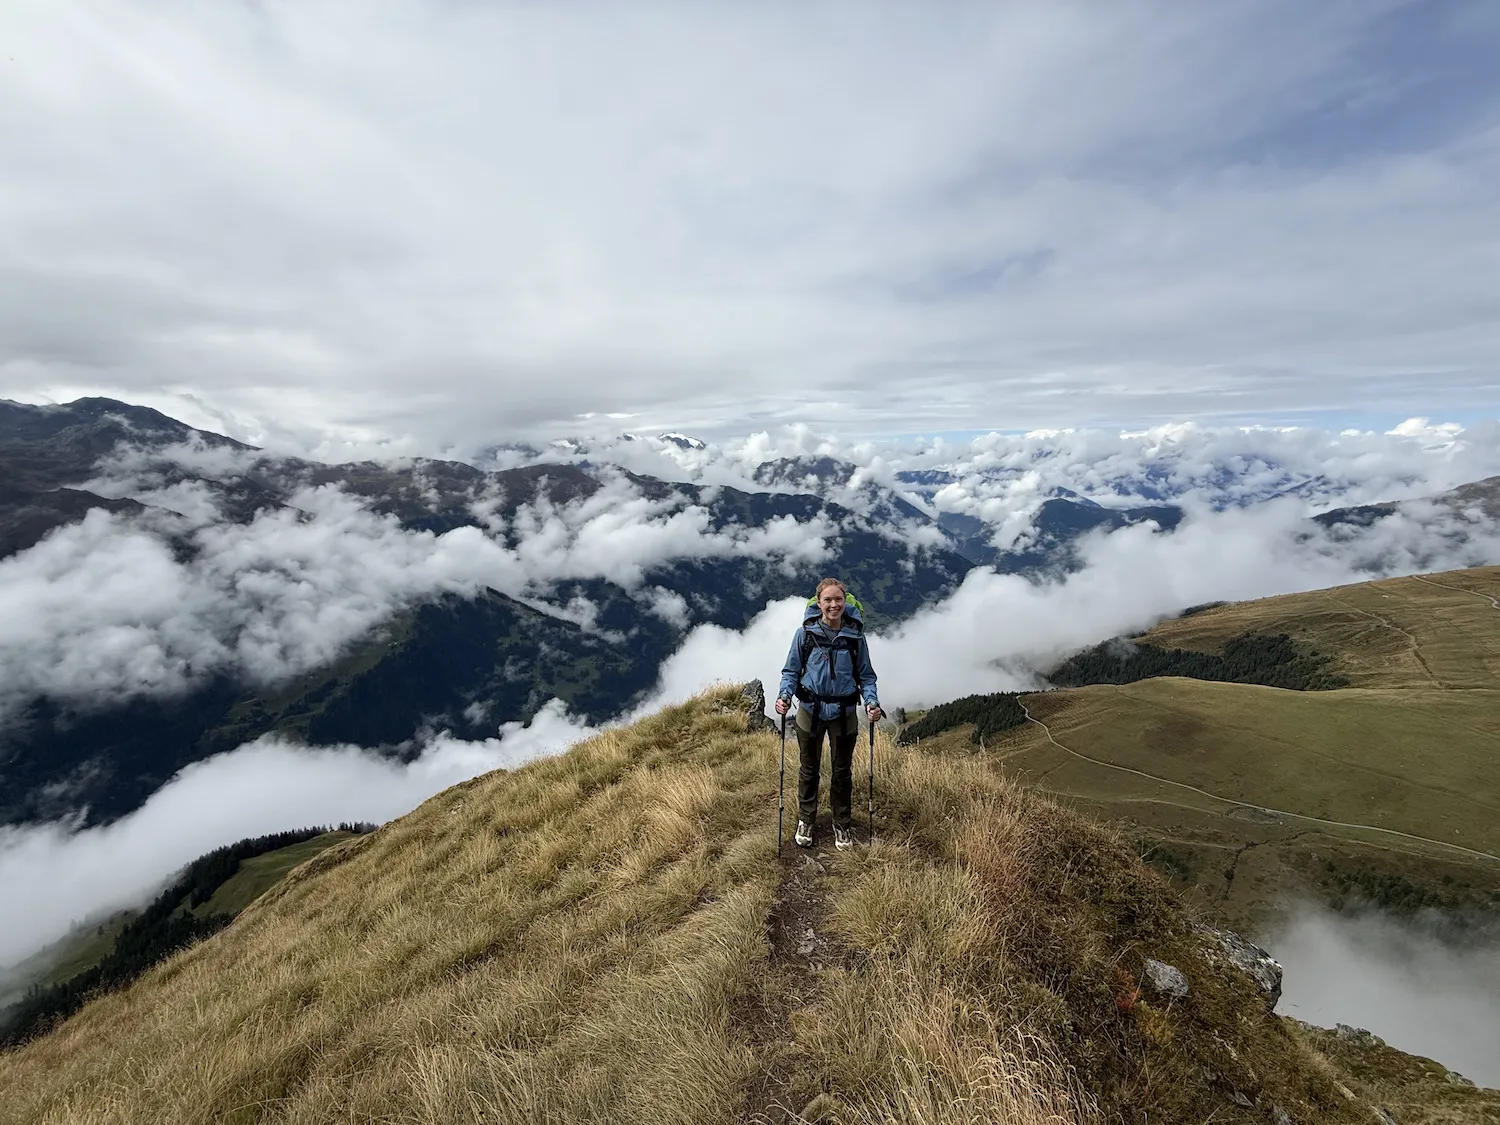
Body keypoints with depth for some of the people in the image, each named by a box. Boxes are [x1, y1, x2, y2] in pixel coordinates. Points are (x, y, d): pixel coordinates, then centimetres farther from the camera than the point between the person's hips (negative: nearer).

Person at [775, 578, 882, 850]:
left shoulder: (855, 635, -8)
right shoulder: (805, 633, -10)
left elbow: (866, 675, 0)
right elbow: (791, 671, -3)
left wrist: (871, 702, -16)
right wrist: (784, 696, -19)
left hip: (844, 714, 1)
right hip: (810, 712, 0)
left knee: (842, 771, 16)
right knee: (809, 769, 17)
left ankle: (842, 824, 37)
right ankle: (805, 820, 39)